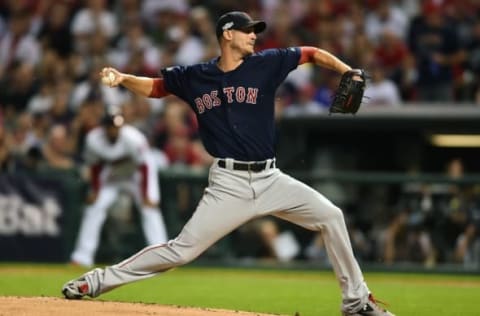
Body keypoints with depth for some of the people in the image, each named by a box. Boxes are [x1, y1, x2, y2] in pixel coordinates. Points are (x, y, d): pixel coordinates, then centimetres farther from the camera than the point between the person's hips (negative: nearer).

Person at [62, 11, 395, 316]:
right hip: (229, 184, -3)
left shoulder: (266, 65, 2)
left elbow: (311, 53, 8)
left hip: (270, 178, 3)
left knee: (331, 217, -2)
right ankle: (96, 281, 1)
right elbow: (153, 87, 15)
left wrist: (346, 72, -7)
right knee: (182, 250, -9)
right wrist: (122, 78, -4)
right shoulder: (193, 77, 2)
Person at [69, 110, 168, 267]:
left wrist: (145, 195, -25)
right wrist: (95, 191, -9)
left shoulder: (132, 138, -33)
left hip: (137, 174, -3)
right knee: (94, 208, -6)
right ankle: (83, 256, 0)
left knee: (149, 208, -17)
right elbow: (95, 166, -7)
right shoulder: (93, 139, -24)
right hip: (111, 175, 3)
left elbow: (144, 166, -25)